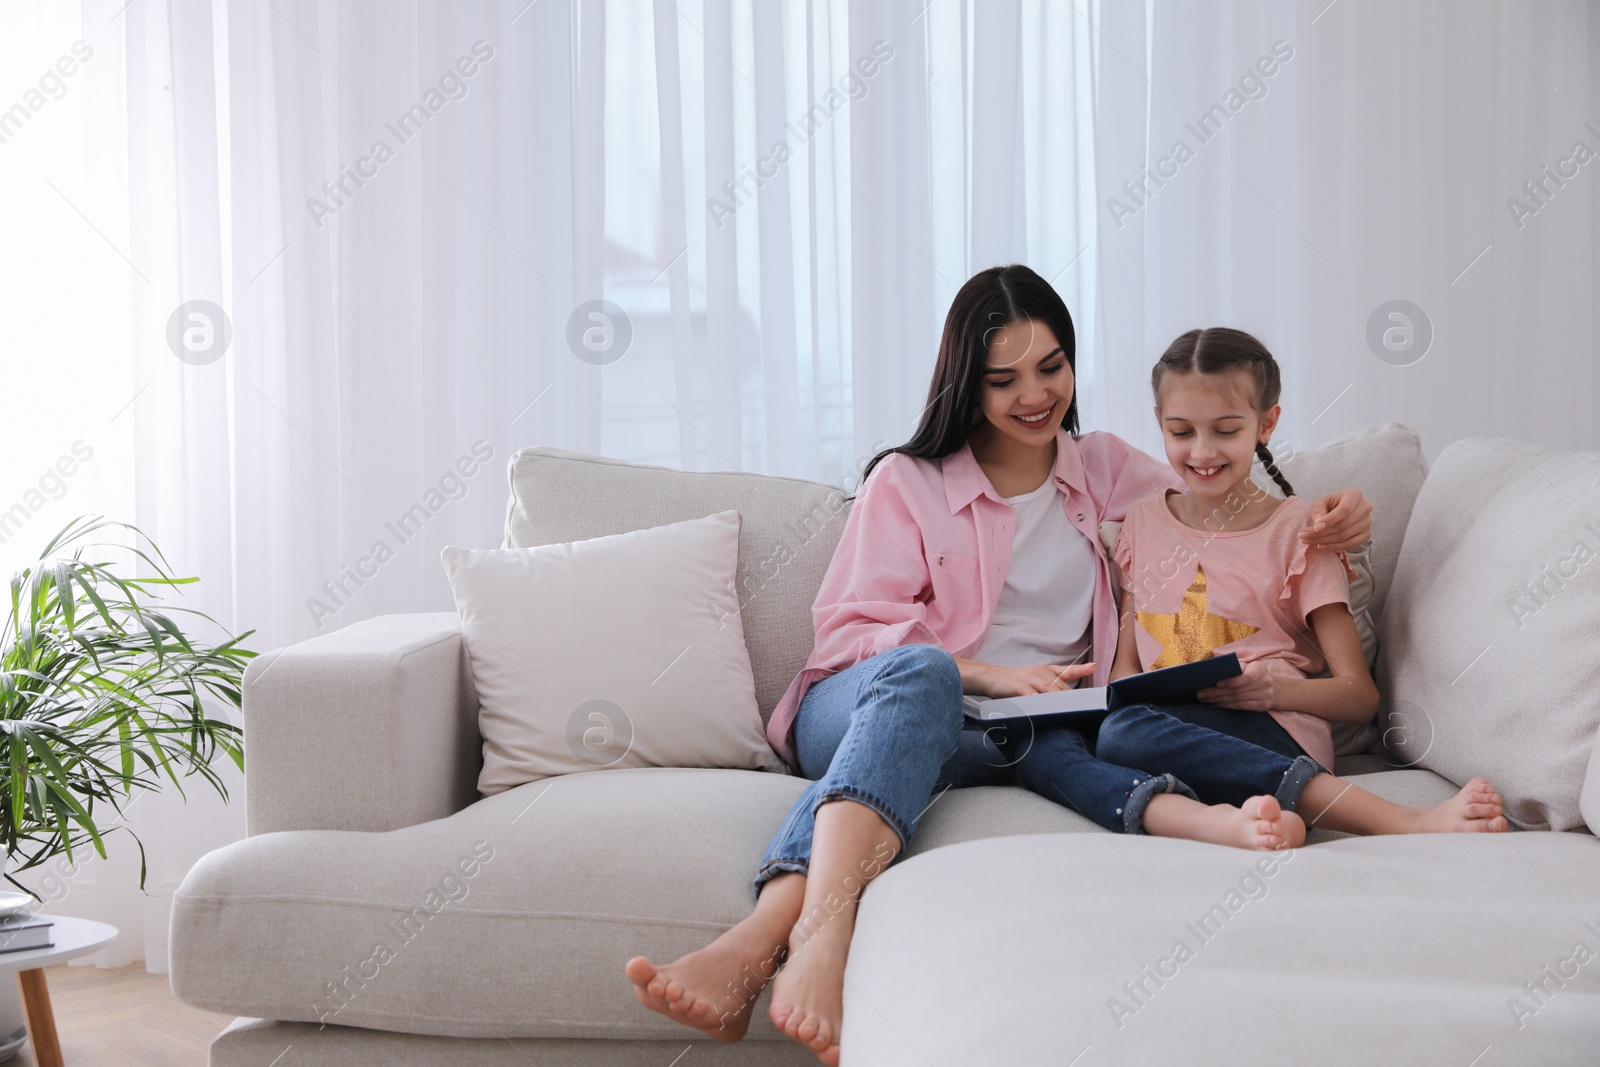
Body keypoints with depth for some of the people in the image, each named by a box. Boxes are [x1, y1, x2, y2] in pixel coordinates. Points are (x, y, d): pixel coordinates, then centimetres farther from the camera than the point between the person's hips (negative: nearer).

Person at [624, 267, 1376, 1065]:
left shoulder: (1107, 470, 21)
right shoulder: (906, 481, 11)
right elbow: (850, 630, 2)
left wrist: (1318, 524, 2)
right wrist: (987, 675, -13)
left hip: (1021, 732, 3)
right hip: (856, 707, -3)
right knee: (920, 669, -40)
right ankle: (819, 932, -64)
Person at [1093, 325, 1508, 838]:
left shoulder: (1297, 530, 8)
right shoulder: (1143, 523, 20)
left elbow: (1360, 695, 4)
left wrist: (1280, 690, -17)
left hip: (1270, 732, -5)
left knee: (1129, 733, -39)